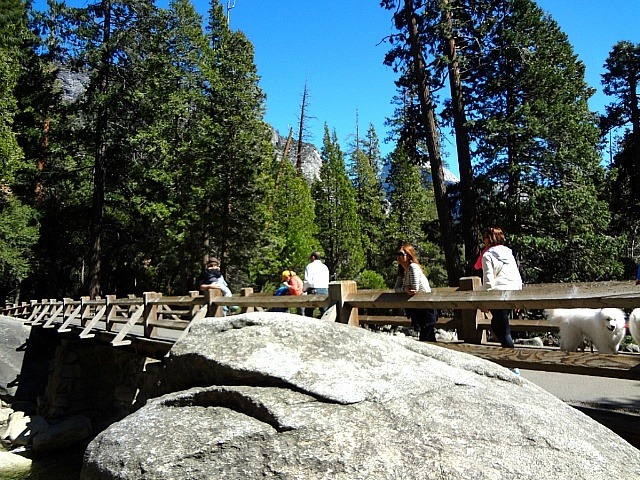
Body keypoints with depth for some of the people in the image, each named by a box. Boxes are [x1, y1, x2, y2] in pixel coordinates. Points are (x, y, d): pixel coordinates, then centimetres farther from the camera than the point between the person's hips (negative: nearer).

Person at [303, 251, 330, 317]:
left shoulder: (310, 266, 0)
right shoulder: (325, 267, 18)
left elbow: (308, 280, -9)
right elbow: (327, 281, 17)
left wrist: (304, 290, 3)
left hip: (314, 290, -5)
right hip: (325, 290, 5)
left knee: (308, 312, 3)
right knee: (324, 311, 5)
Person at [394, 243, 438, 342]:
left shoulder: (413, 267, -20)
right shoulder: (402, 270, 8)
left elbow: (415, 289, -26)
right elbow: (396, 288, 6)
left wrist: (405, 290, -8)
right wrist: (405, 289, -14)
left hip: (426, 307, -9)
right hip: (417, 307, 9)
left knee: (428, 338, -8)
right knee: (422, 336, 16)